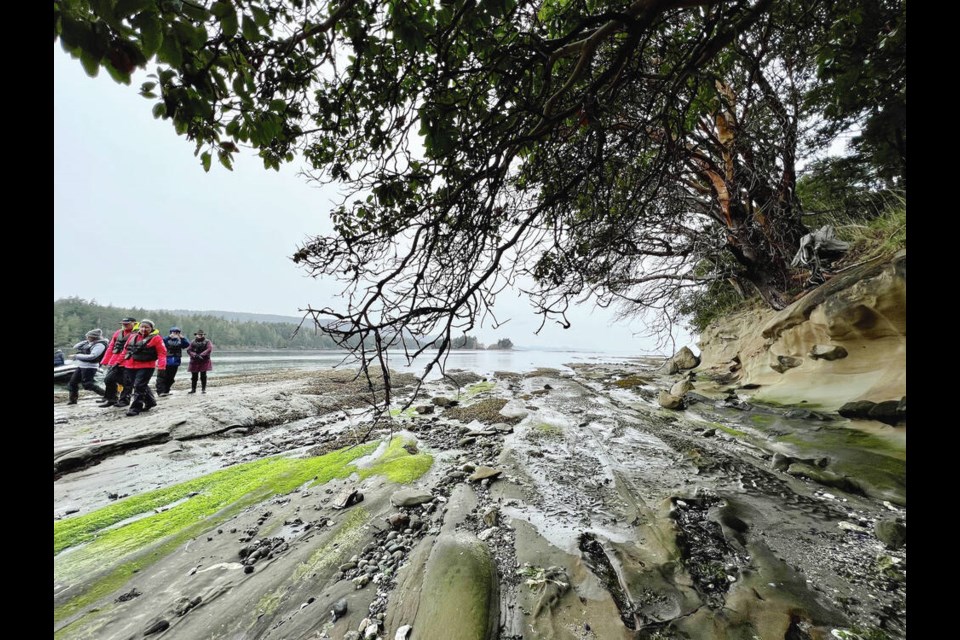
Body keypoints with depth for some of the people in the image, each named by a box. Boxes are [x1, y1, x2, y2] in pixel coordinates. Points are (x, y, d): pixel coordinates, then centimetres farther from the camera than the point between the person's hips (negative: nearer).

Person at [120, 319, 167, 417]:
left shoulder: (156, 338, -6)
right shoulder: (133, 337, 11)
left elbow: (162, 353, -11)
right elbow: (126, 350, 21)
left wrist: (161, 366, -22)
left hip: (146, 367, -7)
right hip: (131, 366, 7)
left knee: (139, 386, -9)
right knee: (139, 386, 17)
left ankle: (136, 407, -1)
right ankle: (150, 401, 32)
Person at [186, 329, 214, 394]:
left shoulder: (207, 342, 4)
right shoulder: (193, 342, 9)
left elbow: (209, 349, -11)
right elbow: (188, 350, 0)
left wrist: (201, 355, -21)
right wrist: (195, 355, -17)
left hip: (204, 361, -2)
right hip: (194, 362, 2)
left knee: (203, 376, 0)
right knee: (194, 376, 7)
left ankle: (203, 389, 7)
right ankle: (193, 389, 19)